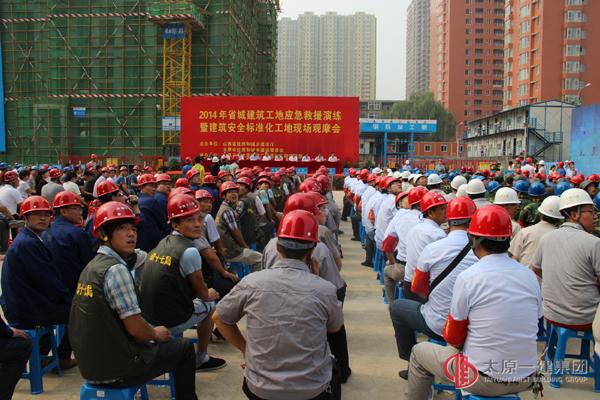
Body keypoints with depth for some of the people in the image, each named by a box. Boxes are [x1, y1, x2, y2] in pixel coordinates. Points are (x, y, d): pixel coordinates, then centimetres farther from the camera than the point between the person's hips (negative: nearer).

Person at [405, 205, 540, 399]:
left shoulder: (467, 277, -16)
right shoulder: (530, 276, -2)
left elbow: (452, 338, -7)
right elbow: (530, 325, 11)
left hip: (485, 380, -5)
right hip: (525, 380, 5)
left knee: (419, 351, 17)